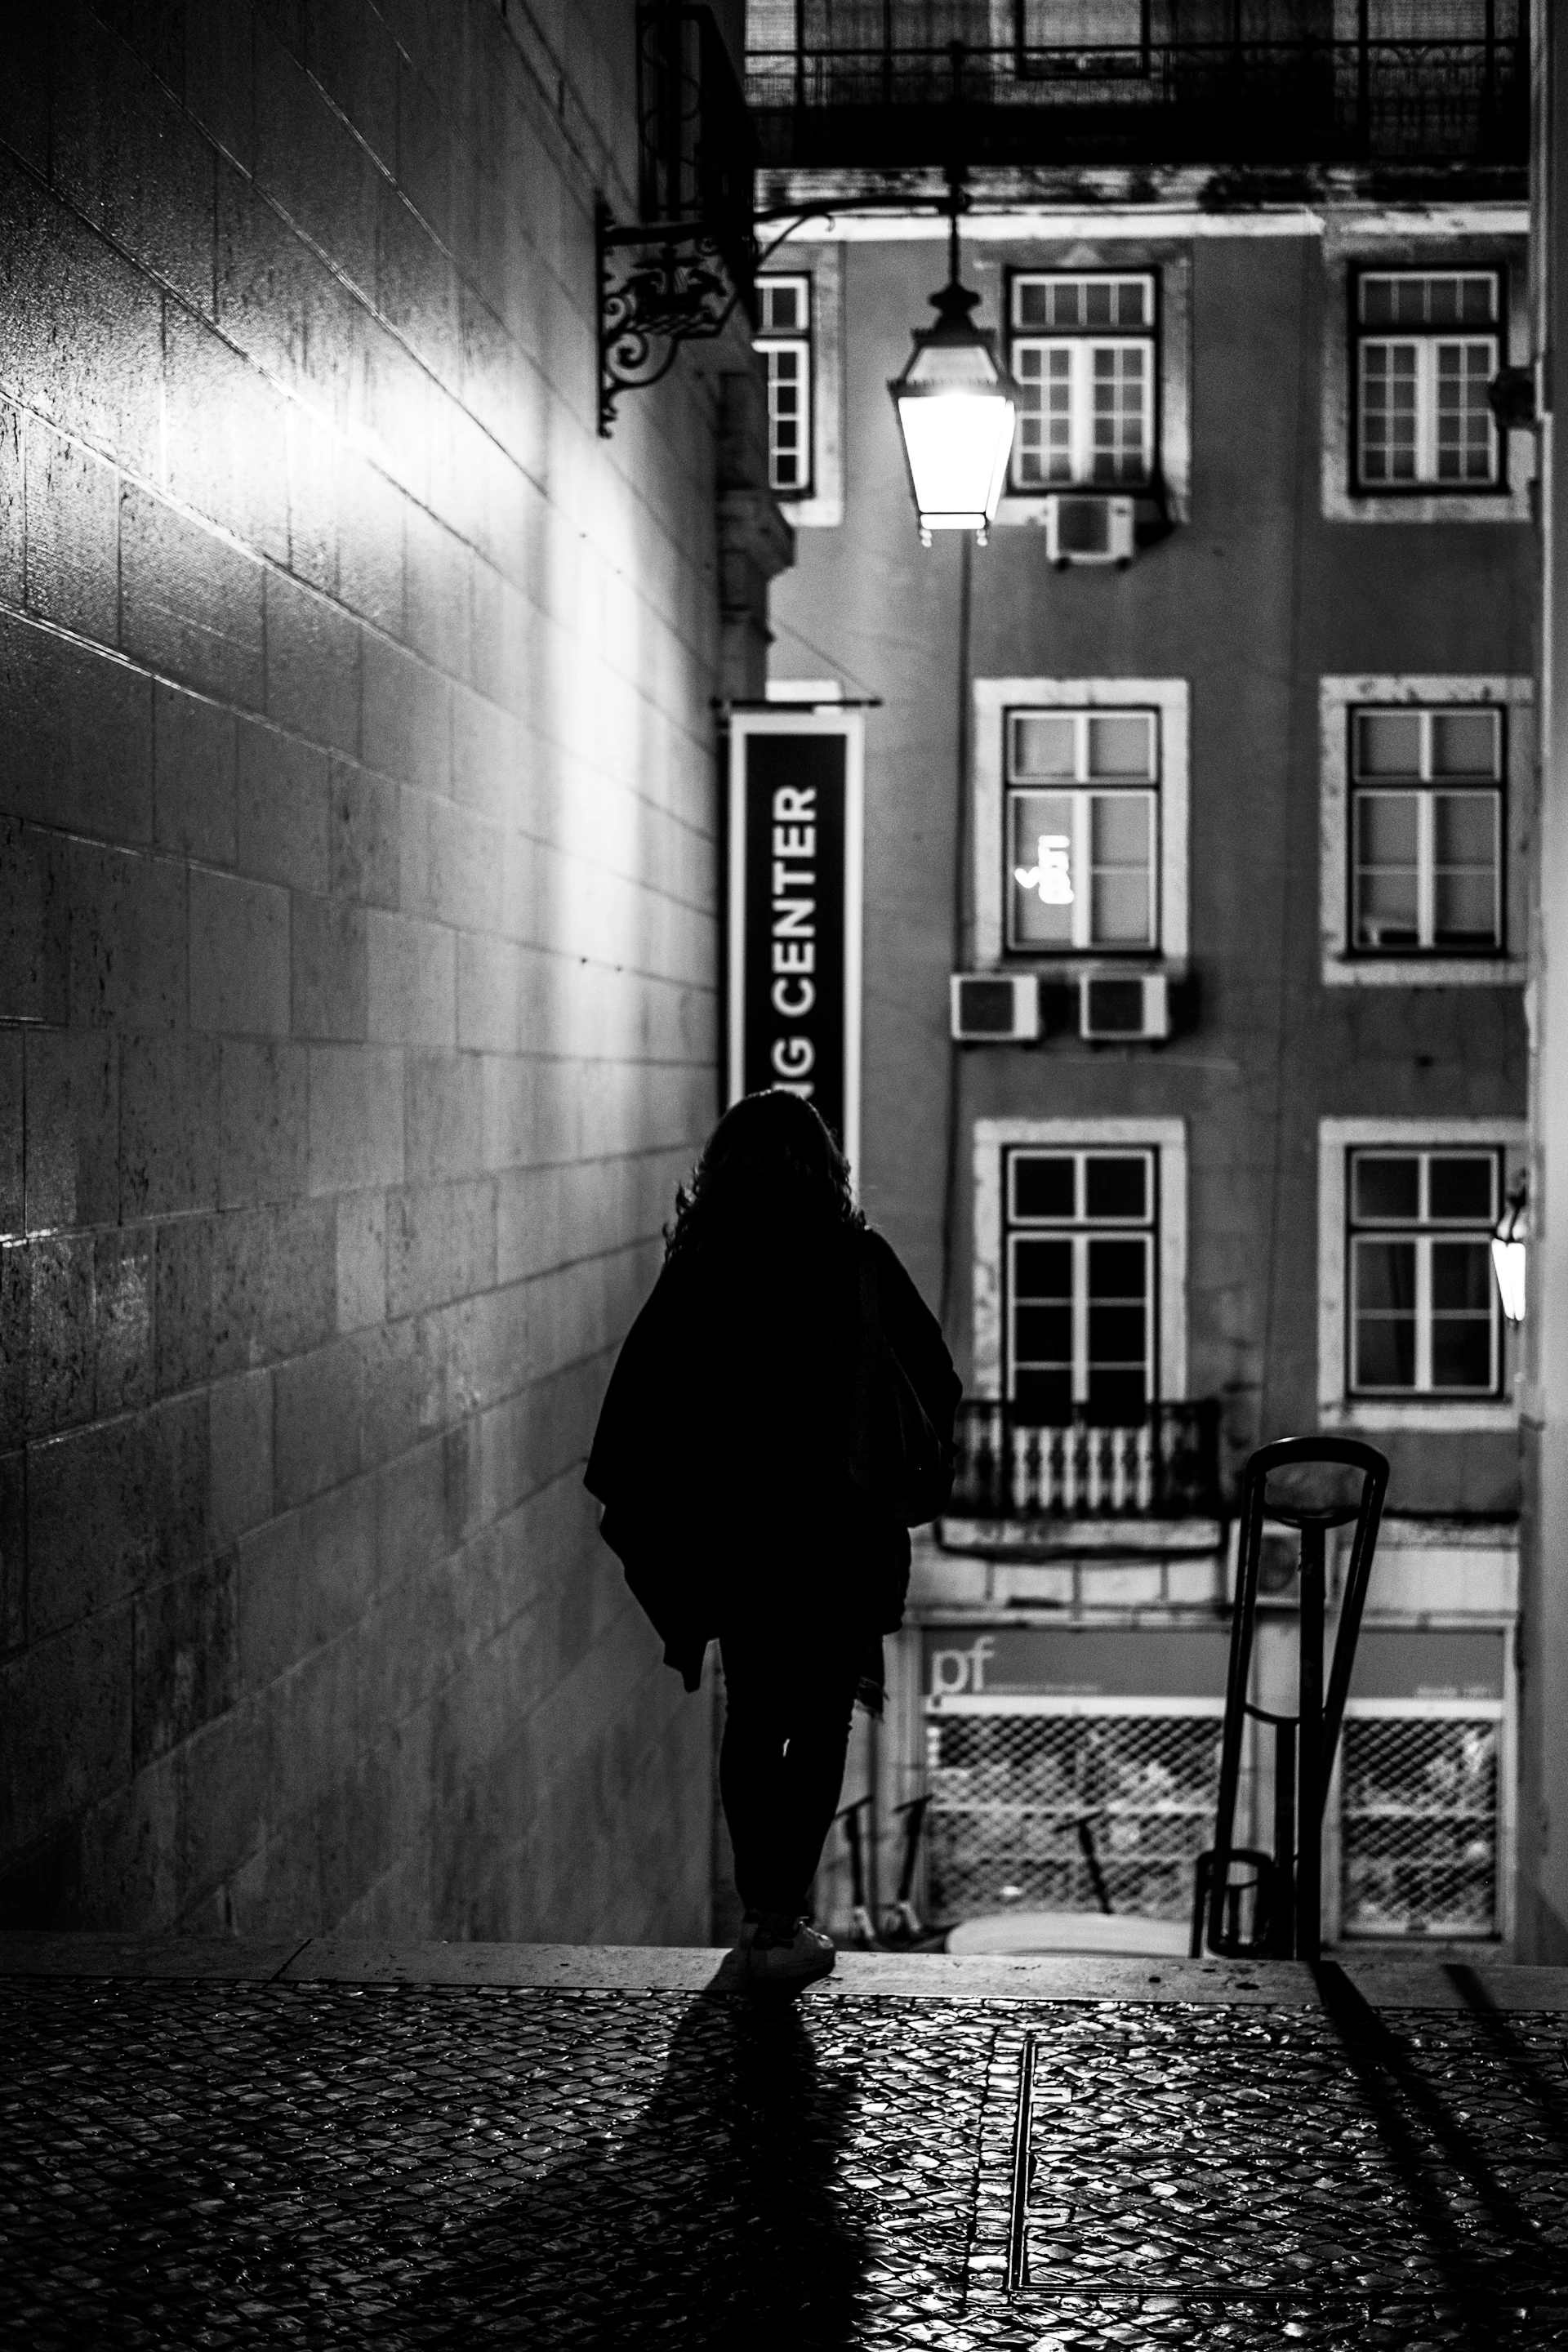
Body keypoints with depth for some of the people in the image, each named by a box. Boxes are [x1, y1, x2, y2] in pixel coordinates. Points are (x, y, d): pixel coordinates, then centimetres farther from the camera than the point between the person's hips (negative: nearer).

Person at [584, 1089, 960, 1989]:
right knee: (822, 1720, 9)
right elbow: (937, 1385, -3)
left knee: (754, 1718, 17)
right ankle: (784, 1916, -3)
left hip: (726, 1533, 2)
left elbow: (640, 1397, -4)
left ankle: (766, 1914, 21)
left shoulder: (698, 1269, -3)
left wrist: (630, 1513, 5)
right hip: (842, 1533, -2)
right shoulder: (860, 1261, -6)